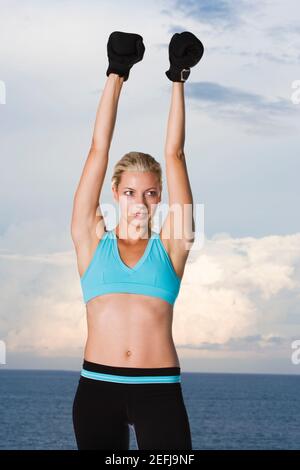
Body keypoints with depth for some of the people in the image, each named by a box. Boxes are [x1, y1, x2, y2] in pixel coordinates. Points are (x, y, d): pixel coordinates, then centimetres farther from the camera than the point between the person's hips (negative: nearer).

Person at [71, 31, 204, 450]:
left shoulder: (170, 246, 6)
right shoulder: (93, 240, 7)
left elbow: (175, 154, 5)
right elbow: (99, 150, 6)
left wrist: (178, 81, 7)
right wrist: (116, 76, 8)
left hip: (159, 389, -1)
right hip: (97, 387, 1)